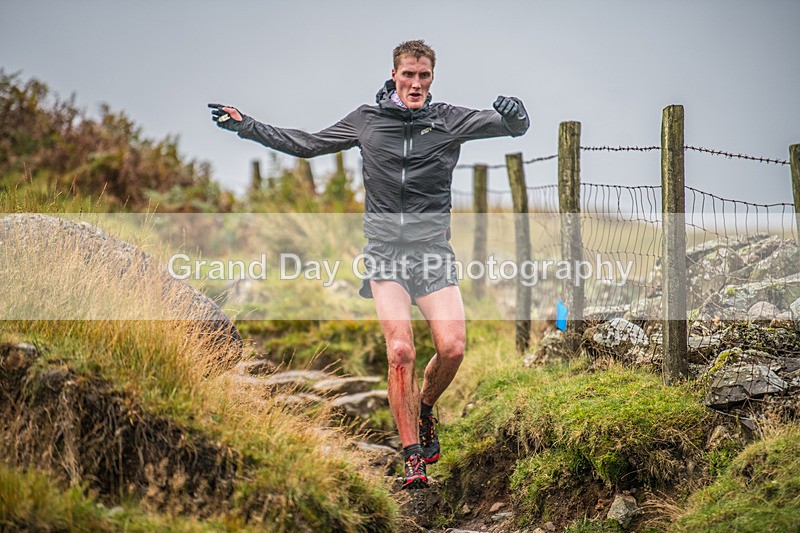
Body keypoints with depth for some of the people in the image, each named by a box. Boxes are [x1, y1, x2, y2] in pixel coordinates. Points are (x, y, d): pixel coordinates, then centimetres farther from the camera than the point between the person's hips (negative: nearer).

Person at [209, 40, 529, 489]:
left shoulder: (450, 121, 6)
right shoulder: (367, 120, 10)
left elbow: (515, 126, -2)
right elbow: (308, 145, 21)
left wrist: (514, 114, -27)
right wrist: (247, 126, 17)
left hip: (433, 249, 0)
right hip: (386, 250, 0)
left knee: (452, 348, -13)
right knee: (400, 350, -14)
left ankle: (425, 407, 20)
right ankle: (413, 458, -7)